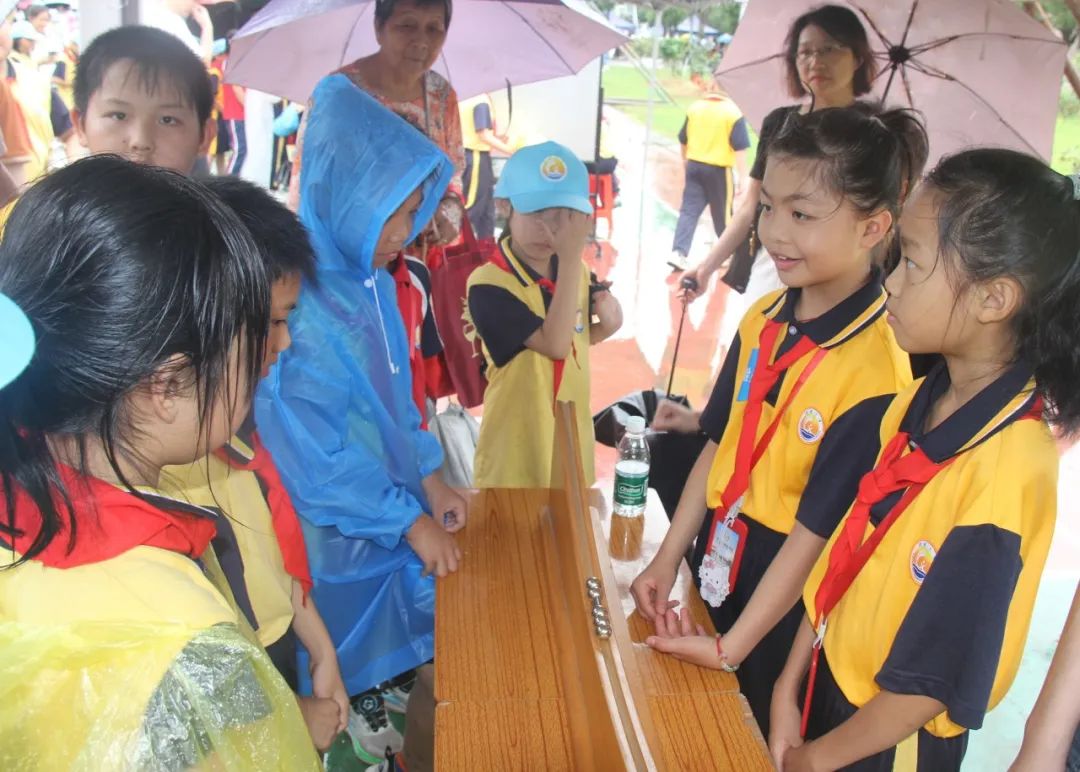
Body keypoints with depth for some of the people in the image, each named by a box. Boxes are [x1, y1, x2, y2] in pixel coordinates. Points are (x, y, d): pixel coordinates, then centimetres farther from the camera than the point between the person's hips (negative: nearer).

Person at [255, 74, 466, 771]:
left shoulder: (373, 284, 2)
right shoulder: (292, 300, -25)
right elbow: (311, 453, -23)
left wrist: (430, 479, 4)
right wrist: (410, 520, -15)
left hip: (398, 520, 8)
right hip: (334, 541, -8)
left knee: (435, 664, 20)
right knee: (334, 689, 14)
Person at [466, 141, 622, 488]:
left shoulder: (574, 270, 0)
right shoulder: (488, 285, -23)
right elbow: (554, 345, -30)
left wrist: (607, 326, -7)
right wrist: (572, 256, -33)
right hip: (516, 447, -6)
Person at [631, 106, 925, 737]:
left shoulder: (876, 364, -24)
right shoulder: (764, 319, -2)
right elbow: (720, 445, 4)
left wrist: (733, 646, -19)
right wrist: (668, 558, 2)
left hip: (792, 599, -6)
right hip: (718, 566, 6)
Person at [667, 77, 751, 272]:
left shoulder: (695, 107, 4)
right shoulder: (733, 112, -10)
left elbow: (683, 140, 13)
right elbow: (740, 148, -13)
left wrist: (685, 160, 29)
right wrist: (742, 176, -10)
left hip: (694, 165, 4)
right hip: (719, 170, -4)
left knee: (689, 210, 3)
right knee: (723, 214, 11)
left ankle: (678, 252, -10)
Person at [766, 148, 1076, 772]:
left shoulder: (1006, 469, -29)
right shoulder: (909, 407, -6)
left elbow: (933, 680, -22)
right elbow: (838, 556, 0)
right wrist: (790, 689, 2)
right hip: (829, 684, 6)